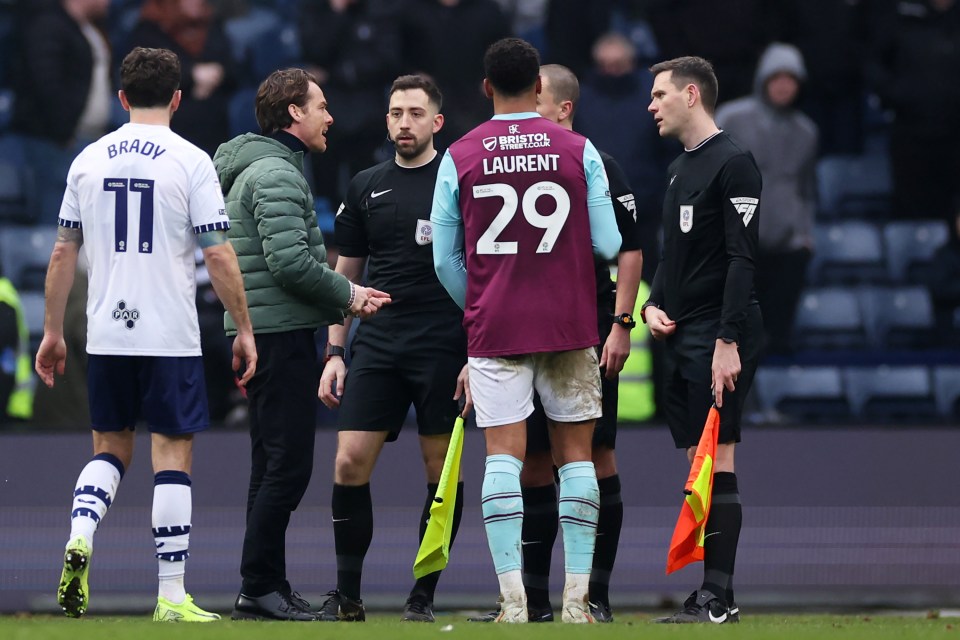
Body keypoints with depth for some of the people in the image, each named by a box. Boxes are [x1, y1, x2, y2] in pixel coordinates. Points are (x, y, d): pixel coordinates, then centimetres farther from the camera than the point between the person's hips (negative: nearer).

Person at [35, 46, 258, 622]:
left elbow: (63, 254, 9)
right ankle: (172, 597, 0)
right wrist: (244, 329, 0)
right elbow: (219, 255, -8)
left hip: (106, 336, 4)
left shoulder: (90, 160, 6)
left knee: (111, 448, 18)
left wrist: (53, 331, 17)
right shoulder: (190, 161, -6)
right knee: (173, 454, 1)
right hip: (171, 336, -4)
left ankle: (80, 537, -9)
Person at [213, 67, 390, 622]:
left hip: (260, 332, 11)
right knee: (289, 465, -10)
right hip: (281, 332, -11)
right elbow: (289, 261, -22)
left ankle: (263, 587, 14)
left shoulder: (263, 169, 21)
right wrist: (347, 295, -8)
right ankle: (261, 586, -10)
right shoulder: (276, 173, -13)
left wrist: (345, 296, 12)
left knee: (274, 466, 12)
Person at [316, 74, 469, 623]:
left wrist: (478, 355, -8)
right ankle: (347, 595, 2)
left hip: (443, 349, -3)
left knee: (442, 470, 0)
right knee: (350, 463, -5)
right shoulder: (366, 187, 11)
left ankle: (423, 595, 9)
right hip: (377, 346, 3)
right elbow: (345, 276, 17)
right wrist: (335, 353, 10)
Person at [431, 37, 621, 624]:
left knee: (503, 455, -2)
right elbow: (608, 245, -1)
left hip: (494, 327, 0)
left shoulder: (459, 158, 0)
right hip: (570, 324, 0)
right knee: (575, 453, 7)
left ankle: (513, 599, -11)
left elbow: (446, 260, 4)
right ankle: (577, 598, 3)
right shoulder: (578, 151, -2)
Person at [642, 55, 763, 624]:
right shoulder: (679, 169, 19)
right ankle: (711, 592, 7)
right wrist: (654, 305, 8)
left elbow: (742, 257, -15)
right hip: (682, 337, 9)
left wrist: (728, 341, -21)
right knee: (698, 460, 6)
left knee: (717, 459, -10)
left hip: (719, 338, -9)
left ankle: (720, 598, -11)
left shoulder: (733, 163, -9)